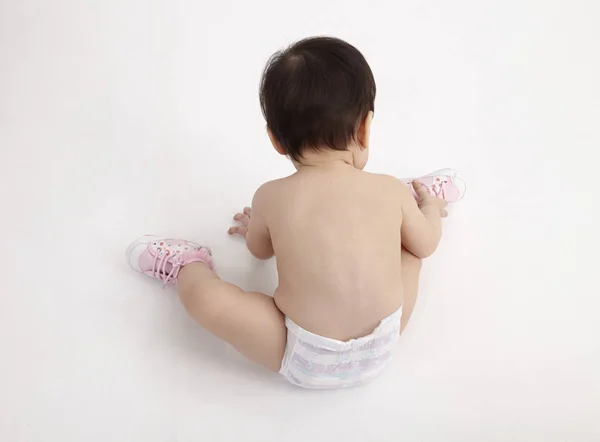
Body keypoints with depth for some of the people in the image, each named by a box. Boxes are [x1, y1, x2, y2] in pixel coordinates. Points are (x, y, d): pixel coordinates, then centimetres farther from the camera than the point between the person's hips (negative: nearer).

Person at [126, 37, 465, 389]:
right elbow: (426, 245, 10)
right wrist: (430, 208, 32)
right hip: (381, 352, 3)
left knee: (204, 295, -3)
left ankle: (188, 266, 26)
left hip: (306, 363, -2)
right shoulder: (392, 191, -10)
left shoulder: (272, 197, -13)